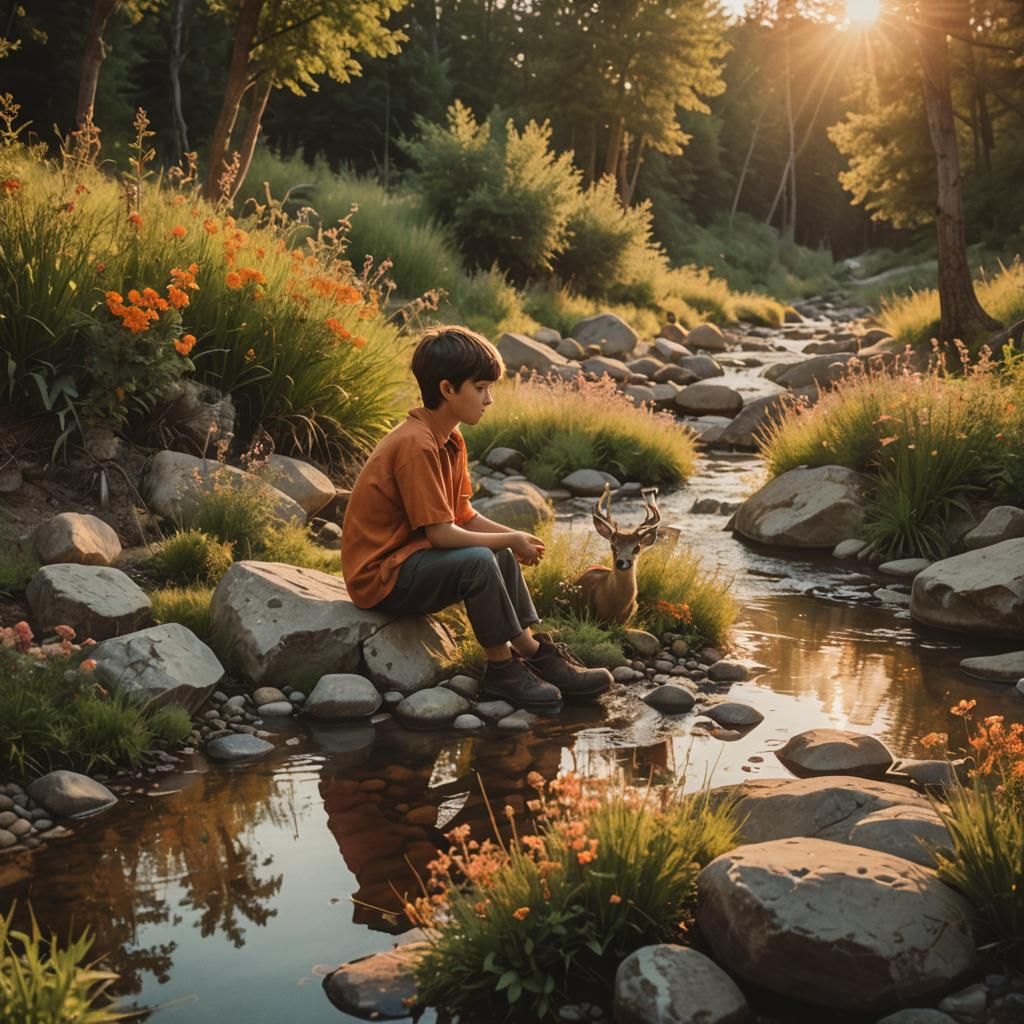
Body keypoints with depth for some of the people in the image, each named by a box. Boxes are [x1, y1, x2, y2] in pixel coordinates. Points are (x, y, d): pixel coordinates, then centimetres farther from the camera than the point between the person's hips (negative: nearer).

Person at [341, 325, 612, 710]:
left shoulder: (450, 441, 6)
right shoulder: (417, 445, -24)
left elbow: (464, 516, 9)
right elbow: (441, 534, -25)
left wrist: (515, 538, -7)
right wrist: (511, 540, -13)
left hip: (406, 558, 11)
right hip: (380, 579, -11)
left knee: (502, 557, 14)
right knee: (479, 561, -27)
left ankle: (535, 654, 8)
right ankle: (501, 669, -12)